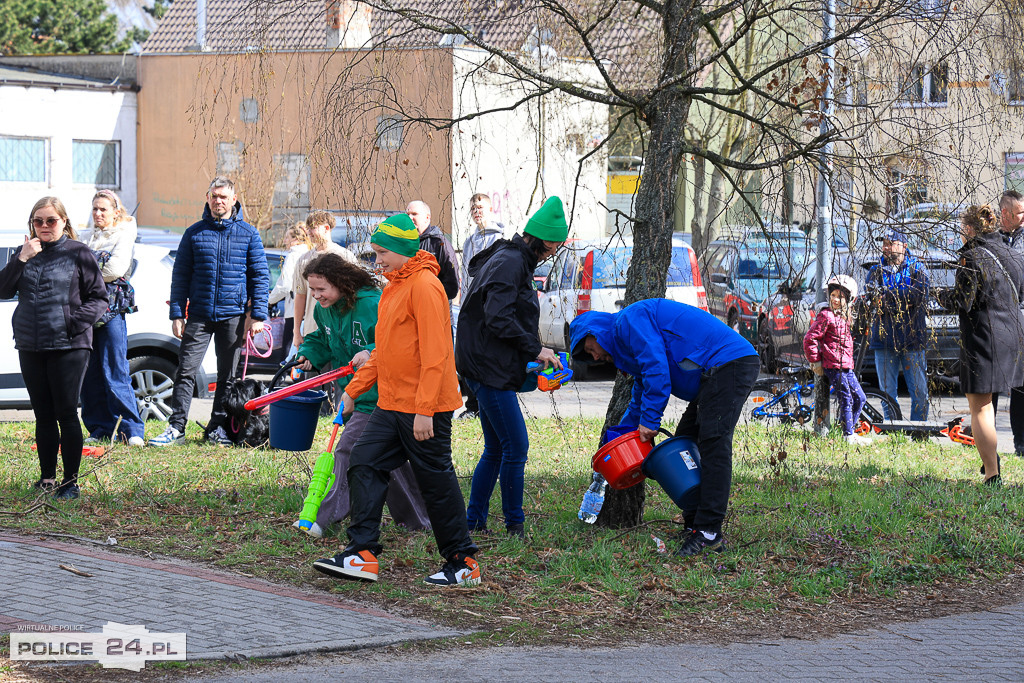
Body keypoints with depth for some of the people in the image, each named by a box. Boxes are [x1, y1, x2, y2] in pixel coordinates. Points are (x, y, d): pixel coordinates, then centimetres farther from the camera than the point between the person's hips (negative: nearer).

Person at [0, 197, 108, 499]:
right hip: (30, 347, 4)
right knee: (43, 415, 10)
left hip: (68, 346, -4)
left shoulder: (78, 253, 1)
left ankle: (70, 482, 1)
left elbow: (98, 298, 1)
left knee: (66, 414, -4)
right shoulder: (24, 253, 12)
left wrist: (76, 322, -14)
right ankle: (47, 478, 17)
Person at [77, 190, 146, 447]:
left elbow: (116, 269, -10)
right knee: (90, 374, 3)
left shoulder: (124, 235, 3)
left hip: (112, 310, -6)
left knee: (115, 373, -10)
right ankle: (101, 429, 9)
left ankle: (132, 430, -7)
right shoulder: (87, 237, 20)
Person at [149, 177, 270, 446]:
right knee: (186, 370, -5)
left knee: (228, 374, 7)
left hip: (233, 316, 0)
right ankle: (176, 426, -2)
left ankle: (218, 427, 17)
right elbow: (180, 275, 7)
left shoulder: (248, 234, 5)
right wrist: (177, 313, 0)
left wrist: (258, 315, -2)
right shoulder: (194, 233, 6)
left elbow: (260, 276, 5)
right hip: (199, 314, 0)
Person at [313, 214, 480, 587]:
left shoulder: (425, 286, -15)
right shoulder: (394, 287, 16)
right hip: (390, 403, 9)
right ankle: (363, 554, 2)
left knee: (436, 480, -1)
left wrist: (424, 410, -24)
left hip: (423, 409, -9)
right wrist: (355, 388, 19)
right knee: (364, 465, 2)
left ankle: (463, 563, 9)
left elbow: (434, 353, -21)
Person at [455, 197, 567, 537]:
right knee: (516, 447, -7)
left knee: (496, 450, 14)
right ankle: (514, 525, 2)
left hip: (487, 367, 11)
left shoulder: (514, 260, 18)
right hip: (490, 368, -11)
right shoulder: (510, 262, -15)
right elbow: (499, 319, -23)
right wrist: (535, 349, -14)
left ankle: (474, 521, 18)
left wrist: (531, 351, 13)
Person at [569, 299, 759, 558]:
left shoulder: (630, 320, -5)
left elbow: (656, 369, -17)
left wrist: (649, 421, -13)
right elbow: (639, 399, 37)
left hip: (728, 363, -11)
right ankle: (694, 525, 8)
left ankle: (709, 533, -21)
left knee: (712, 442, -16)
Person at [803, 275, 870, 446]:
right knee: (846, 400, -7)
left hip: (847, 367, 9)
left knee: (860, 398, 12)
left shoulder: (845, 317, 15)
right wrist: (815, 361, -9)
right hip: (834, 367, -9)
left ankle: (849, 431, 22)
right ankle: (849, 436, 0)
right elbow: (810, 339, -12)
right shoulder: (826, 316, -11)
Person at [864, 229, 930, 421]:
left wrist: (885, 294, -13)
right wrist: (902, 302, -18)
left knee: (919, 391, -1)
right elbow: (871, 296, -4)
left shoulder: (917, 268, 6)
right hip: (884, 339, 2)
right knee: (887, 391, 5)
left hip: (912, 339, -2)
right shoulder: (877, 270, 13)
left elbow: (918, 294, -12)